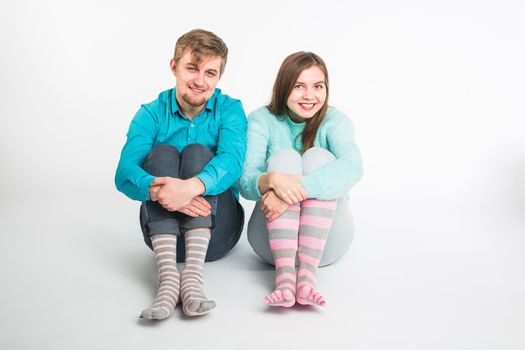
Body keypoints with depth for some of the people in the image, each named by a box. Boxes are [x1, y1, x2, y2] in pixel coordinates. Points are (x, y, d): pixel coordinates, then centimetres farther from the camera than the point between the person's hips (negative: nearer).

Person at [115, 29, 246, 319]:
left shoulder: (230, 109, -2)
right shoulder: (152, 114, 0)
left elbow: (232, 160, -24)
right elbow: (124, 174, -18)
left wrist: (192, 187, -46)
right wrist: (155, 189, -42)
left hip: (216, 231, -1)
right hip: (164, 230, 1)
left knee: (197, 152, -22)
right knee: (162, 153, -22)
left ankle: (193, 276, -35)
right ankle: (168, 278, -36)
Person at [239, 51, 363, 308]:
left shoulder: (335, 121, -3)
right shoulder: (261, 120, -1)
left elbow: (352, 167, -26)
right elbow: (245, 183, -16)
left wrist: (295, 191, -40)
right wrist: (271, 179, -40)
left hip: (324, 239, 0)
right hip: (272, 238, 0)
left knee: (319, 156, -21)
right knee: (285, 158, -22)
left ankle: (308, 271, -33)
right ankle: (284, 272, -36)